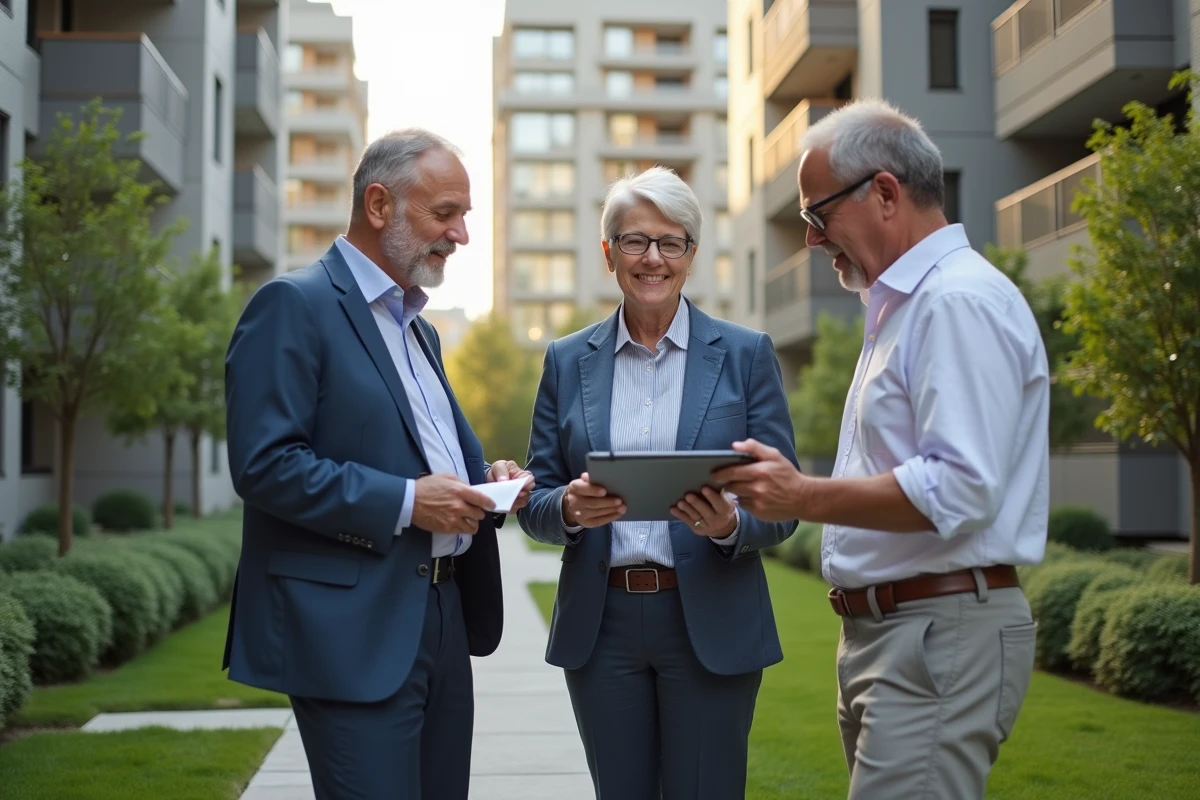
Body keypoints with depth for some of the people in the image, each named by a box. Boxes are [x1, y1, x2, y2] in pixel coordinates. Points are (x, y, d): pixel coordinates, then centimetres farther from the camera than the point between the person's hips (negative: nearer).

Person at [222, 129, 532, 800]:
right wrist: (404, 501, -20)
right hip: (354, 632, -9)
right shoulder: (295, 305, -8)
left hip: (442, 620, 9)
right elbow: (263, 463, -17)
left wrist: (486, 479, 5)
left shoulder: (420, 329, 20)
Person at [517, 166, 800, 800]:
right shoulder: (567, 361, 7)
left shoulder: (745, 355, 2)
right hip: (601, 625, 2)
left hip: (709, 623, -2)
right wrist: (570, 508, -15)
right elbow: (535, 504, 7)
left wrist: (730, 525, -21)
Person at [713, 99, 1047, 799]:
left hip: (941, 641, -10)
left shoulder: (961, 302, -14)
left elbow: (958, 491, -22)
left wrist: (805, 498, -17)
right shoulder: (903, 306, 20)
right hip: (882, 633, 10)